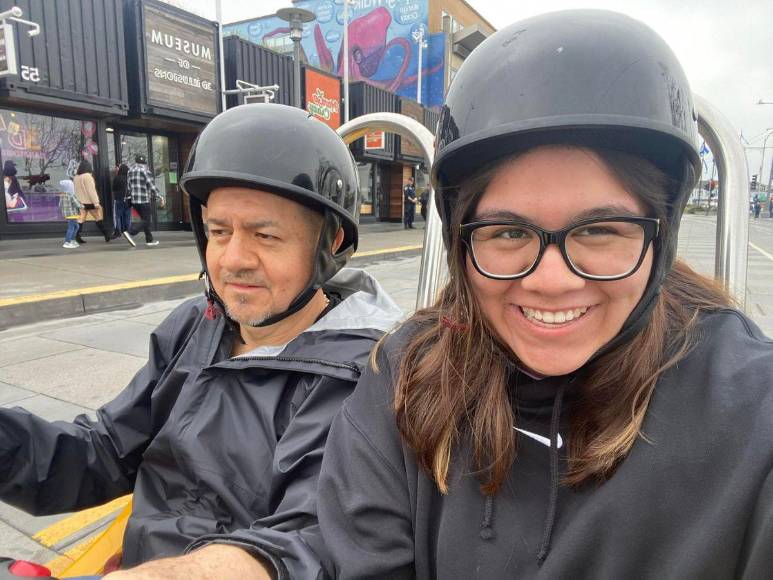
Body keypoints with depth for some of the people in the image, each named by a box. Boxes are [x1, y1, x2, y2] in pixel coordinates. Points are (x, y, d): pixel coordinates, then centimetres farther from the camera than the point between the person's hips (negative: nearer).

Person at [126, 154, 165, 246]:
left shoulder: (130, 171, 13)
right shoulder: (145, 171, -7)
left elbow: (129, 186, 13)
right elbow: (152, 186, -11)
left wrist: (130, 196, 18)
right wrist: (160, 197, -7)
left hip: (134, 200, 7)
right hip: (144, 200, -7)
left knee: (145, 220, 15)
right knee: (146, 220, -1)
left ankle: (149, 239, 14)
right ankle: (130, 233, -16)